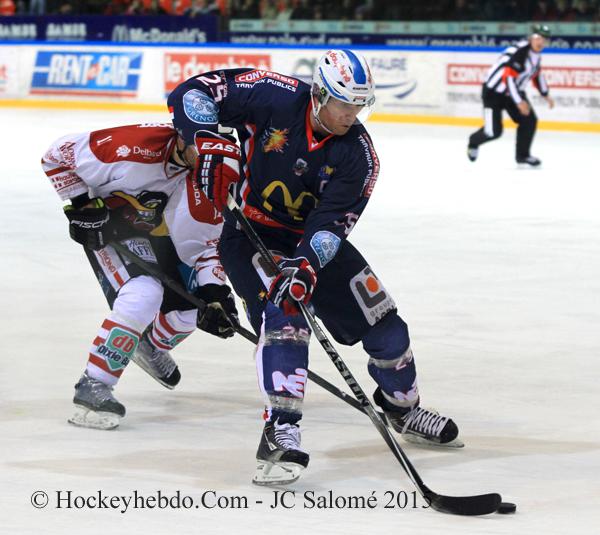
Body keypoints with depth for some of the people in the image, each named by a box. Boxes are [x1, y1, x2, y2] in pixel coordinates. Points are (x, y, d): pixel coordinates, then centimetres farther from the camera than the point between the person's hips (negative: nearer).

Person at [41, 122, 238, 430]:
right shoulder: (137, 146, -35)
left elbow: (205, 245, -9)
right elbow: (59, 154, -23)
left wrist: (213, 290, -25)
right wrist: (81, 205, -23)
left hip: (159, 235, 6)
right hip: (107, 228, -6)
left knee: (189, 309, 5)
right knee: (144, 294, -29)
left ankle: (151, 347, 41)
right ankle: (92, 386, -23)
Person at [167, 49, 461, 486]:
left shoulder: (358, 154, -15)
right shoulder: (273, 97, -21)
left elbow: (333, 220, -23)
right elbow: (193, 93, -18)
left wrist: (307, 264, -39)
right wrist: (210, 144, -32)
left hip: (314, 240, 4)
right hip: (250, 232, -4)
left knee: (379, 318, 6)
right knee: (283, 316, -29)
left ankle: (403, 408, 32)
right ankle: (280, 433, -32)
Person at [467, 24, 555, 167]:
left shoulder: (536, 53, 0)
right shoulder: (518, 52, -29)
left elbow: (537, 74, 18)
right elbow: (508, 78, -33)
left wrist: (545, 94, 19)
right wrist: (519, 102, -33)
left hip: (514, 91, 8)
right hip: (494, 91, -8)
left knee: (529, 121, -5)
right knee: (494, 131, -9)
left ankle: (522, 154, 12)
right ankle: (474, 142, 24)